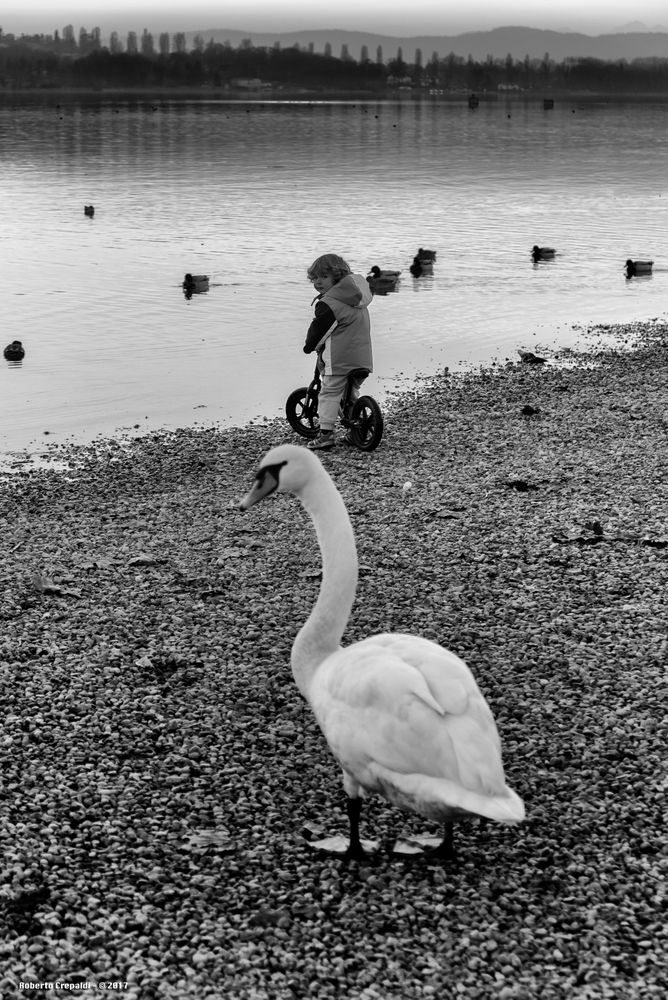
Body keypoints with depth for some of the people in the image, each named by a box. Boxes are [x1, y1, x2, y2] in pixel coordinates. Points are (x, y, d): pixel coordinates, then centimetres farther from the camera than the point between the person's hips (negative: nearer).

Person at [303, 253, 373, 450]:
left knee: (330, 393, -2)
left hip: (338, 359, -8)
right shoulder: (358, 300, 15)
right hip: (362, 357, 8)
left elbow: (318, 330, -7)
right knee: (352, 392, 19)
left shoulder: (328, 303, -11)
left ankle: (326, 433, -7)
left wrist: (309, 346, 13)